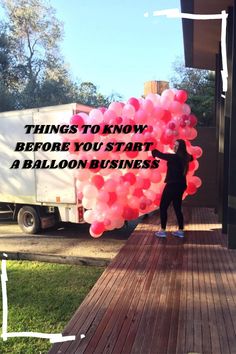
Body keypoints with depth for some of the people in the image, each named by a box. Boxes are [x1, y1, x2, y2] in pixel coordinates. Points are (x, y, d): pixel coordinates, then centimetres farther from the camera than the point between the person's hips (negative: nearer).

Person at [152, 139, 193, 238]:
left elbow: (161, 155, -18)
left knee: (163, 207, 2)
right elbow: (191, 157, 32)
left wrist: (153, 150, -4)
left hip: (173, 185, -9)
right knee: (177, 208, 16)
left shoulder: (175, 157, -18)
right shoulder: (185, 158, 7)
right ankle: (180, 231, 20)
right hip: (180, 185, 9)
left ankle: (162, 231, 5)